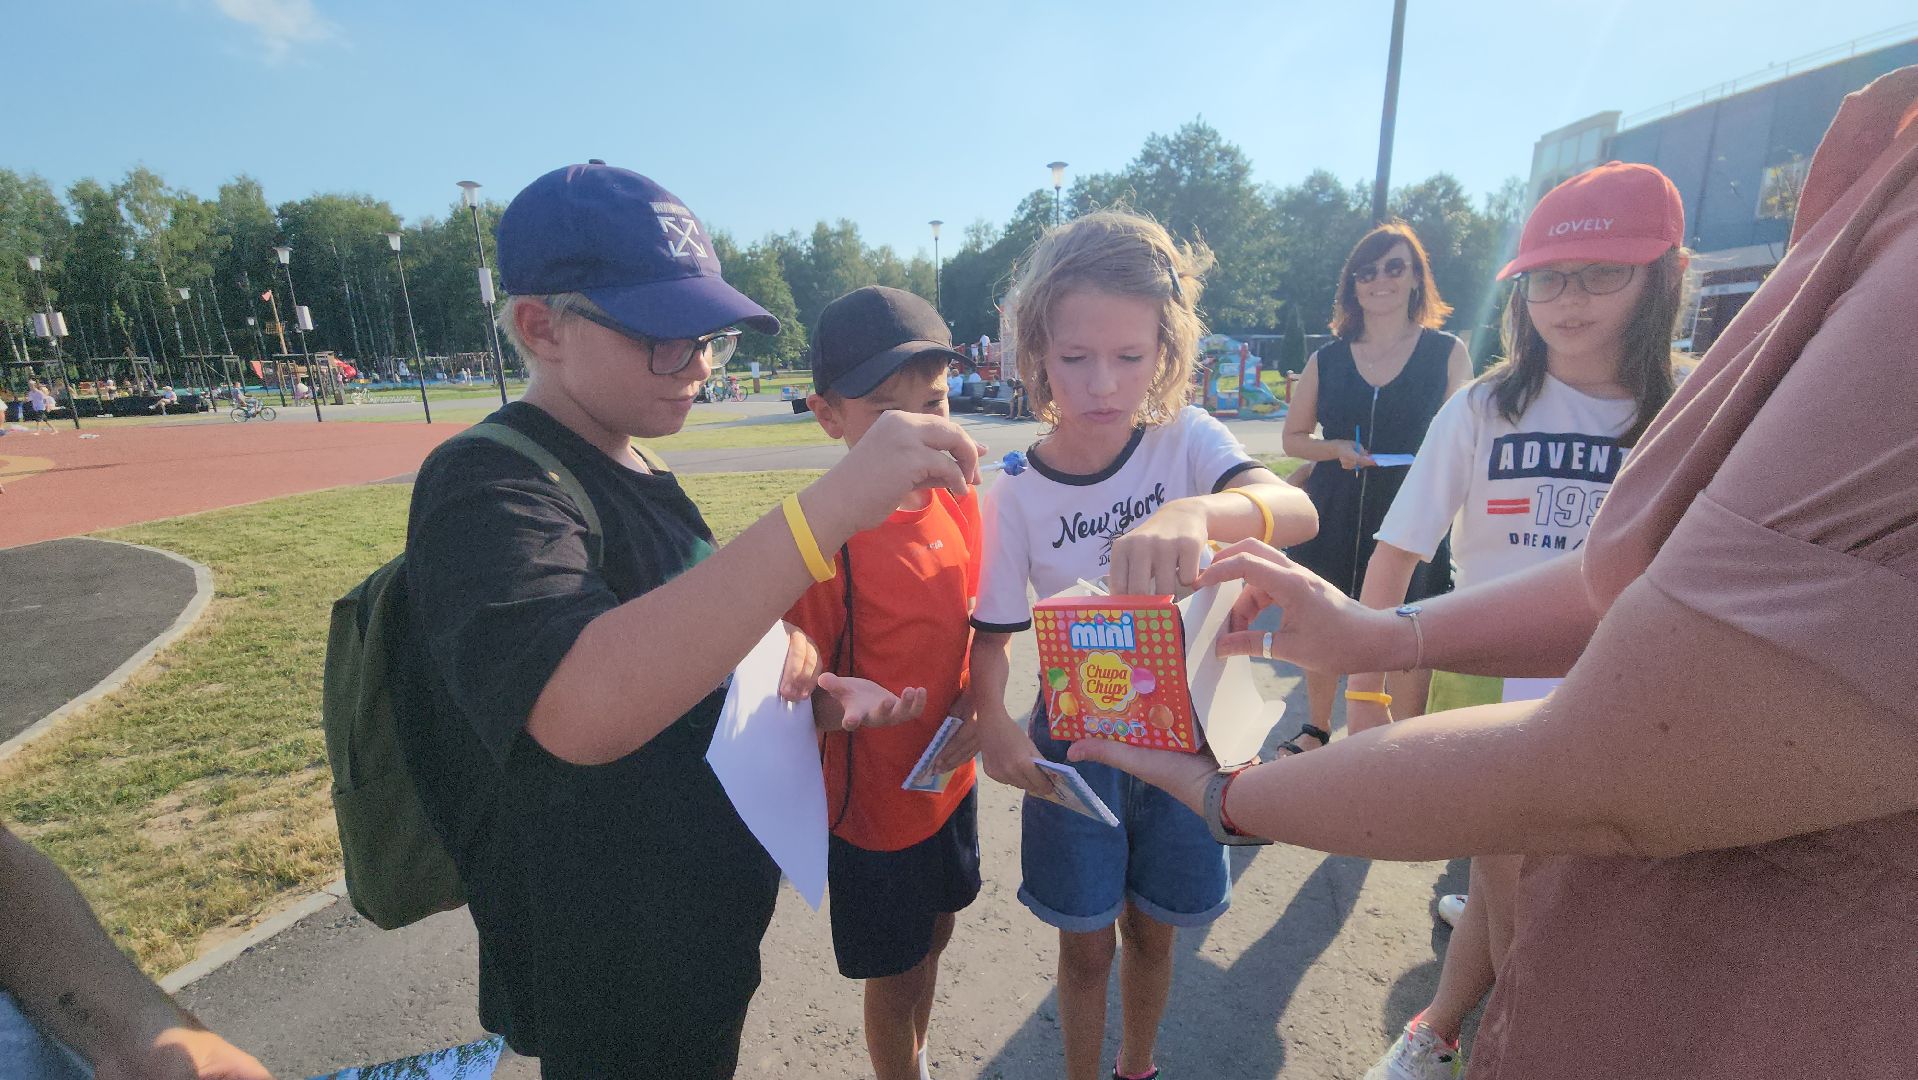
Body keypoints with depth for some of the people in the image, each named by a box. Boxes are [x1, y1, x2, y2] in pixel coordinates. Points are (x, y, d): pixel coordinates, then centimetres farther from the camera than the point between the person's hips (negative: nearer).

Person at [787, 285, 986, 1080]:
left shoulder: (958, 500, -6)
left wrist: (979, 697, -9)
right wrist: (841, 703, -39)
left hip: (951, 773, 7)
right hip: (873, 799, -6)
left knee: (934, 939, 27)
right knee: (893, 977, 15)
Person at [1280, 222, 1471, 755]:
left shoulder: (1448, 353, 3)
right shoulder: (1326, 361, 6)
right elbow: (1293, 438, 11)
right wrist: (1337, 449, -7)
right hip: (1333, 518, 2)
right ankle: (1318, 727, 33)